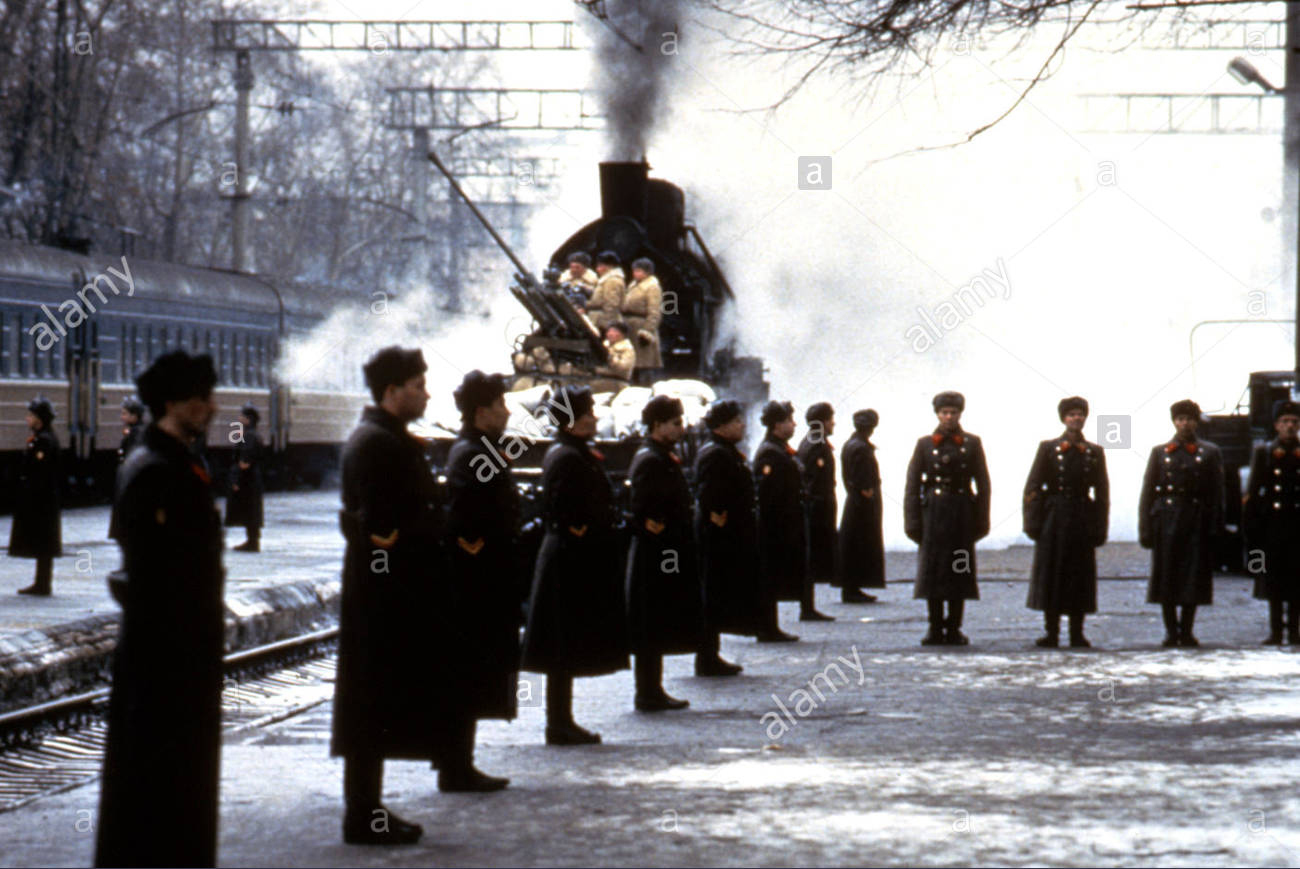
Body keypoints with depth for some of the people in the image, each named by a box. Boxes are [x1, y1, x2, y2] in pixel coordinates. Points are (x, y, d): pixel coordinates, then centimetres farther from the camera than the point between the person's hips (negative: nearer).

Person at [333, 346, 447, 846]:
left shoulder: (376, 438, 16)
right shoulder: (380, 444, -17)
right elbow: (383, 525, -22)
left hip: (378, 595, 11)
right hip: (387, 594, -11)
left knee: (375, 708, 14)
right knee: (377, 707, -4)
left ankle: (366, 811, 21)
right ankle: (364, 818, 2)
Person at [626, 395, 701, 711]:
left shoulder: (664, 457, 16)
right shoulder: (650, 460, -16)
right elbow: (642, 513, -22)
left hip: (664, 555, 10)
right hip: (657, 554, -10)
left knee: (657, 630, 14)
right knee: (652, 628, -4)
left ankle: (652, 691, 20)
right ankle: (648, 694, 0)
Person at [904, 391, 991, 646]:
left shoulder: (972, 444, 5)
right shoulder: (925, 444, 5)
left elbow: (982, 484, 5)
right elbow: (912, 485, 4)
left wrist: (981, 520, -1)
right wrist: (912, 521, -4)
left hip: (962, 513, 0)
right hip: (933, 513, 0)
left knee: (959, 572, 2)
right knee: (932, 570, 0)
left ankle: (954, 629, 9)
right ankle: (935, 629, 8)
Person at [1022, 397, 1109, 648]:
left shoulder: (1095, 453, 8)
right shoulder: (1048, 448, 2)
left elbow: (1102, 493, 7)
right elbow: (1033, 488, 0)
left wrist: (1099, 528, 1)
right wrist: (1033, 521, -8)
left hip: (1083, 521, 1)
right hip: (1054, 521, -1)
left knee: (1081, 577, 2)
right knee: (1050, 575, 0)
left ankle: (1077, 634, 9)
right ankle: (1051, 633, 6)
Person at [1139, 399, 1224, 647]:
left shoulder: (1210, 453, 7)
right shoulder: (1159, 452, 9)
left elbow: (1216, 495, 5)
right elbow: (1147, 493, 6)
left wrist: (1215, 529, -3)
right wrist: (1145, 529, -1)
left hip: (1197, 524, 0)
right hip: (1166, 521, 0)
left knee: (1193, 579, 0)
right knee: (1165, 578, 1)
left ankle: (1186, 631, 9)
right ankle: (1171, 631, 9)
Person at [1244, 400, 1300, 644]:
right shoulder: (1263, 453, 8)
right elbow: (1252, 493, 6)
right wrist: (1251, 523, -2)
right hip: (1272, 525, 0)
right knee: (1273, 579, 2)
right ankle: (1276, 630, 7)